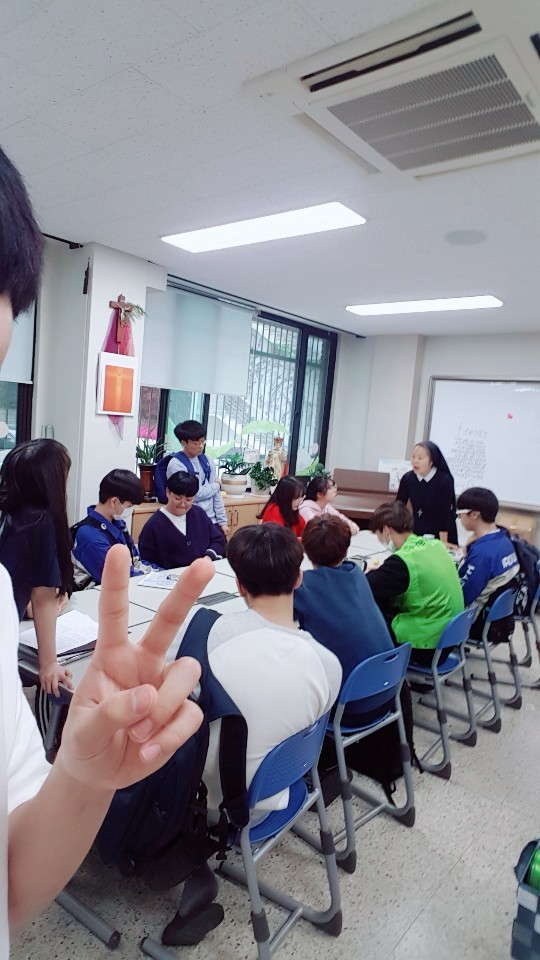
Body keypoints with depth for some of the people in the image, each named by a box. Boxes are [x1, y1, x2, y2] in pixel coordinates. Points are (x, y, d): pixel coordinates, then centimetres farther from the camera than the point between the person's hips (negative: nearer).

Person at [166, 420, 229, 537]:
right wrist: (216, 485, 1)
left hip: (212, 521, 6)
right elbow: (194, 494, -15)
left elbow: (216, 494, 9)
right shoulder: (176, 465, -11)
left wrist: (222, 521, 4)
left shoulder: (207, 461, 9)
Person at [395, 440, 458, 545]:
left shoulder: (445, 480, -18)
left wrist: (443, 542, -20)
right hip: (417, 532, 3)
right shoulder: (407, 478, -8)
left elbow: (445, 513, -19)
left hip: (441, 535, -3)